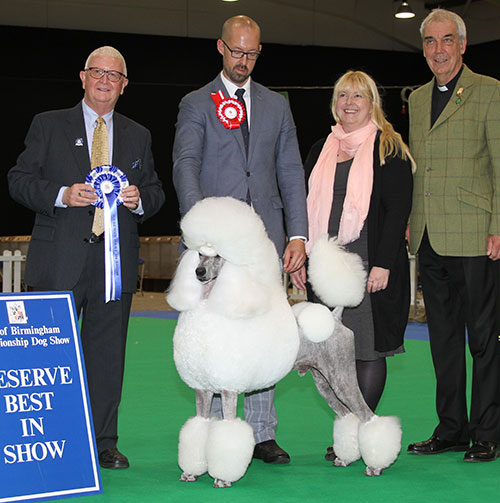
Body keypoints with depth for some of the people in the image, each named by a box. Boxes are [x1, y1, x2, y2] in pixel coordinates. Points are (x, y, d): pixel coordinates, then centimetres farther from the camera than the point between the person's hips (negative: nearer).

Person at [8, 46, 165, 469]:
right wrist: (61, 195, -14)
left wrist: (140, 199, -5)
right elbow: (19, 180, 2)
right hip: (60, 259, -2)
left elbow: (156, 191, 18)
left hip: (116, 261, 3)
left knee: (108, 354, 5)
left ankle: (103, 443, 13)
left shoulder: (138, 136, 16)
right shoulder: (49, 125, 7)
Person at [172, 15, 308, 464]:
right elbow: (185, 165, -9)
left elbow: (291, 172, 13)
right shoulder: (196, 105, 5)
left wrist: (298, 234, 3)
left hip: (266, 237, 3)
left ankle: (262, 434, 10)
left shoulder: (277, 105, 16)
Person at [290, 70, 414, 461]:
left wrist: (383, 264, -15)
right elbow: (306, 207, 18)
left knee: (368, 347, -2)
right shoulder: (321, 150, 16)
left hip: (370, 261, -5)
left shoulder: (388, 149, -1)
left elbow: (398, 209, -7)